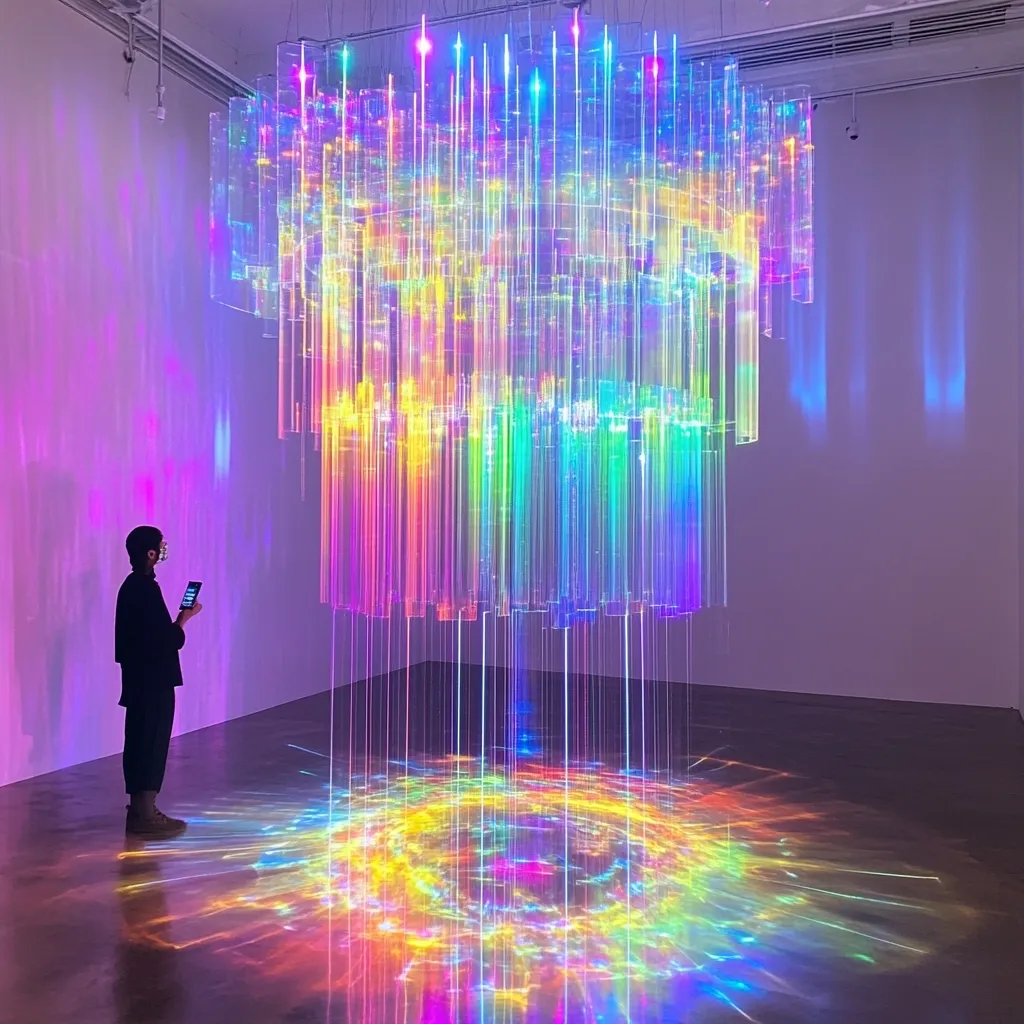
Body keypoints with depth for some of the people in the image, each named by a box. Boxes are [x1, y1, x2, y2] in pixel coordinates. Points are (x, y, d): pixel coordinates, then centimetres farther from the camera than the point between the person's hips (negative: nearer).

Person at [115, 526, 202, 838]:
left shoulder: (131, 586, 11)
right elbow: (171, 640, -20)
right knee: (153, 742, -2)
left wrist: (176, 619, 13)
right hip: (153, 680, -10)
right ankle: (145, 814, 5)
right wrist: (185, 617, -5)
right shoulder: (147, 589, -19)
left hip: (137, 677, 10)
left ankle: (139, 808, 24)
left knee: (139, 740, 15)